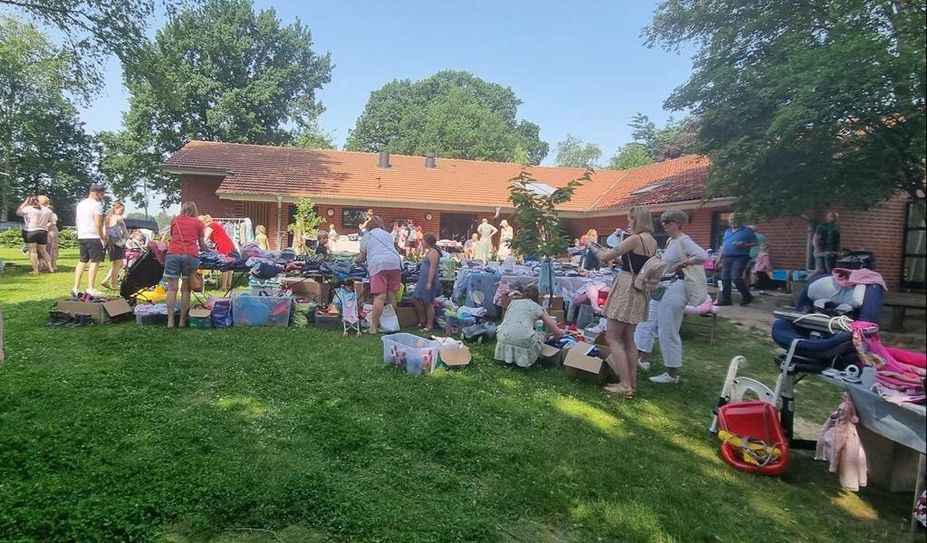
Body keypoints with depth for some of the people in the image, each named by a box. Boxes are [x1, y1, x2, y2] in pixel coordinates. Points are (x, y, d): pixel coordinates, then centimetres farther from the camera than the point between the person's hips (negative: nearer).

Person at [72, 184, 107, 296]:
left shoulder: (80, 204, 17)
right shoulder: (97, 204, -9)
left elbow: (76, 221, 22)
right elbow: (98, 223, -15)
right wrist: (102, 237, -8)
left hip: (81, 236, 8)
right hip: (93, 237, -8)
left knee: (83, 261, 13)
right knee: (95, 261, -5)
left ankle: (76, 287, 11)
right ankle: (90, 288, -8)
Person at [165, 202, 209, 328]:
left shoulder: (174, 220, 21)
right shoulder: (198, 223, 15)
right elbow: (202, 244, 17)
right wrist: (210, 250, 38)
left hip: (173, 254, 1)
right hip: (191, 255, -1)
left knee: (172, 289, 3)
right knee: (186, 290, 6)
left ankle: (170, 321, 0)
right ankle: (182, 321, 6)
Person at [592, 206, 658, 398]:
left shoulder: (635, 239, -16)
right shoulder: (652, 242, 10)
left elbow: (604, 258, -13)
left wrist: (592, 245, 7)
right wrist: (602, 247, 18)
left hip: (626, 289, -9)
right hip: (640, 291, 9)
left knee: (612, 338, -3)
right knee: (628, 339, 16)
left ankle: (625, 386, -3)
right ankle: (631, 382, 20)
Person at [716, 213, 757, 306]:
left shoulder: (747, 231, 0)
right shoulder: (727, 231, 19)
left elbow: (755, 243, -2)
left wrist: (744, 245, -18)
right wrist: (720, 258, 17)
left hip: (739, 258, -7)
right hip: (726, 258, 7)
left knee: (735, 278, -17)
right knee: (725, 279, 3)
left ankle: (747, 296, 2)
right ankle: (725, 299, 9)